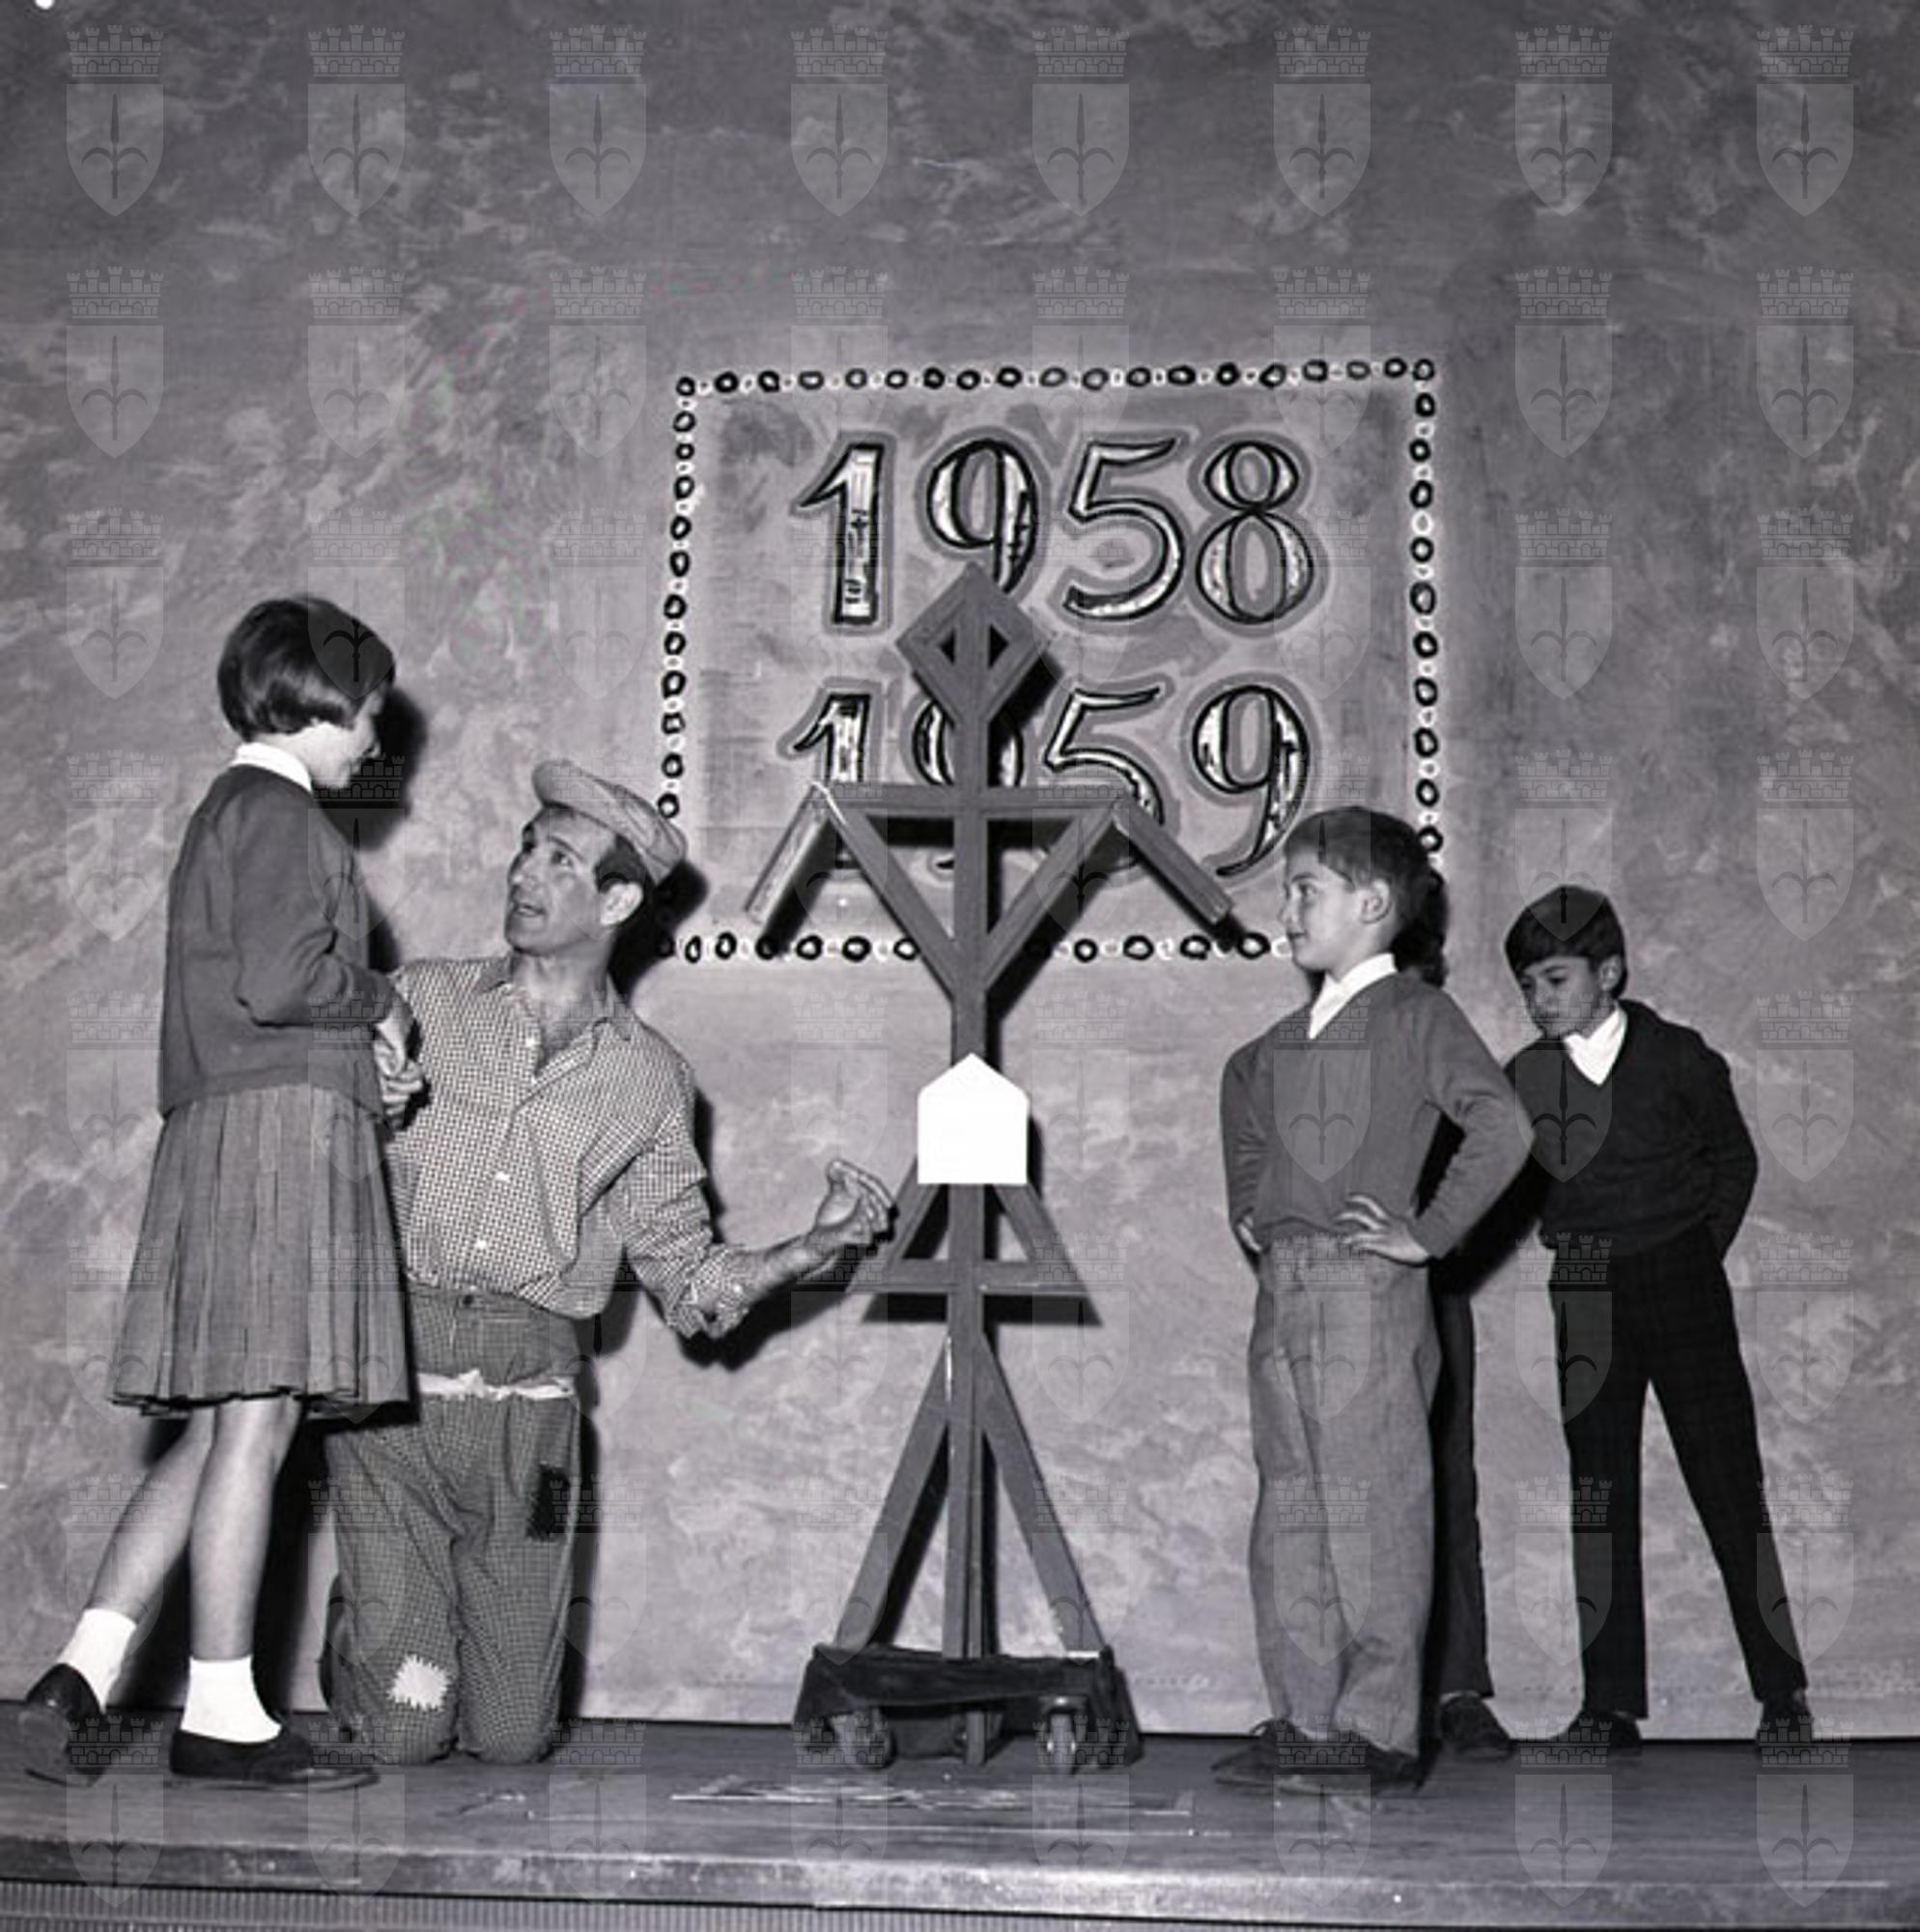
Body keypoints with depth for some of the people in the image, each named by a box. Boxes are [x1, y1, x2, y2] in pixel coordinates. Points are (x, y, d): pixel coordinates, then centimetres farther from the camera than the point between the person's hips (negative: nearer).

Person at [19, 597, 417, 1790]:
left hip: (217, 1132, 10)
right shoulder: (278, 811, -6)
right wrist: (383, 1002, -1)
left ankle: (87, 1670, 0)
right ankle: (222, 1714, -4)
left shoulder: (226, 815, 25)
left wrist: (365, 1051, 14)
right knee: (258, 1418, -8)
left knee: (217, 1431, 8)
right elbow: (279, 978, -19)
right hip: (283, 1123, -10)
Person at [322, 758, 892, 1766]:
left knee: (510, 1736, 3)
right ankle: (358, 1637, 31)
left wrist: (819, 1243, -2)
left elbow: (686, 1282, 12)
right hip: (394, 1372, -1)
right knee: (404, 1731, -3)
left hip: (529, 1391, 1)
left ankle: (403, 1626, 35)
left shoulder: (648, 1079, 10)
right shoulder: (424, 1000, 8)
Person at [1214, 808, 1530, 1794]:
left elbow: (1502, 1126, -19)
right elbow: (1240, 1087, 37)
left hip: (1367, 1293, -8)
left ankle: (1381, 1724, 5)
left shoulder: (1416, 1016, -7)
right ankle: (1305, 1719, 16)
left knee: (1372, 1511, -3)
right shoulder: (1292, 1034, 15)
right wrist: (1247, 1202, 26)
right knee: (1290, 1509, 9)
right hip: (1283, 1288, 8)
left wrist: (1428, 1232, -15)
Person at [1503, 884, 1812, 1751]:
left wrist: (1702, 1249, 3)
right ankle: (1611, 1705, 9)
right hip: (1584, 1304, 3)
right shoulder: (1524, 1078, 3)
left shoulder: (1678, 1057, -3)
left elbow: (1735, 1157, 9)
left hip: (1682, 1286, -3)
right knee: (1597, 1498, 4)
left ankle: (1783, 1693, 7)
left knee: (1729, 1486, -2)